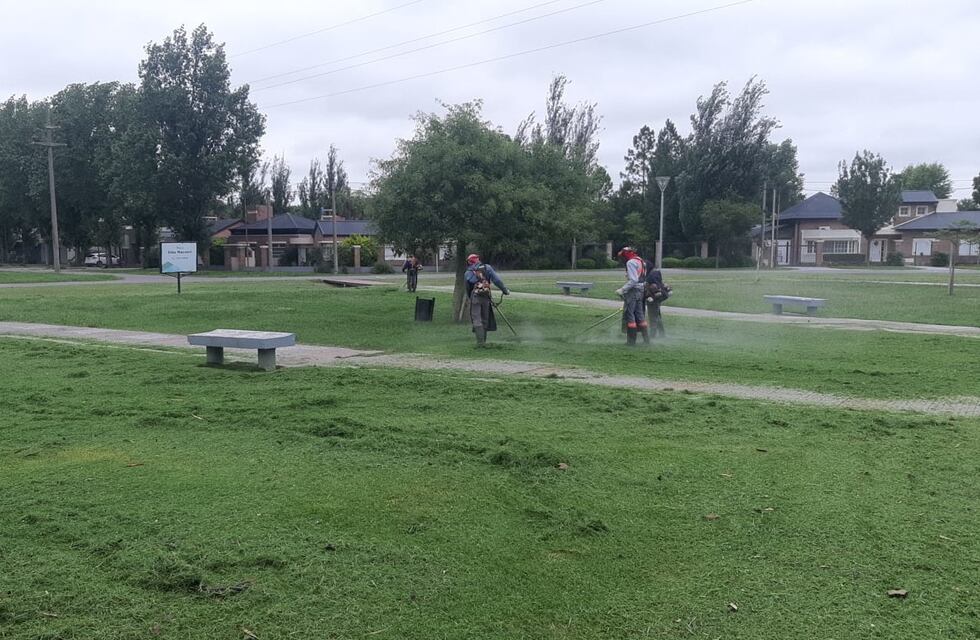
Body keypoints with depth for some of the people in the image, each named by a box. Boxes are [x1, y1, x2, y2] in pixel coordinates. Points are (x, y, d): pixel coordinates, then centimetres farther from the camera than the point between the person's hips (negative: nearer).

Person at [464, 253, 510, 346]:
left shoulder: (468, 273, 9)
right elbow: (497, 280, -1)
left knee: (477, 320, -3)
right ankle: (483, 341, 18)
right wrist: (505, 290, 3)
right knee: (485, 319, 13)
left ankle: (480, 342, -12)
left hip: (475, 297, -1)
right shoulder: (487, 268, 8)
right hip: (486, 297, 2)